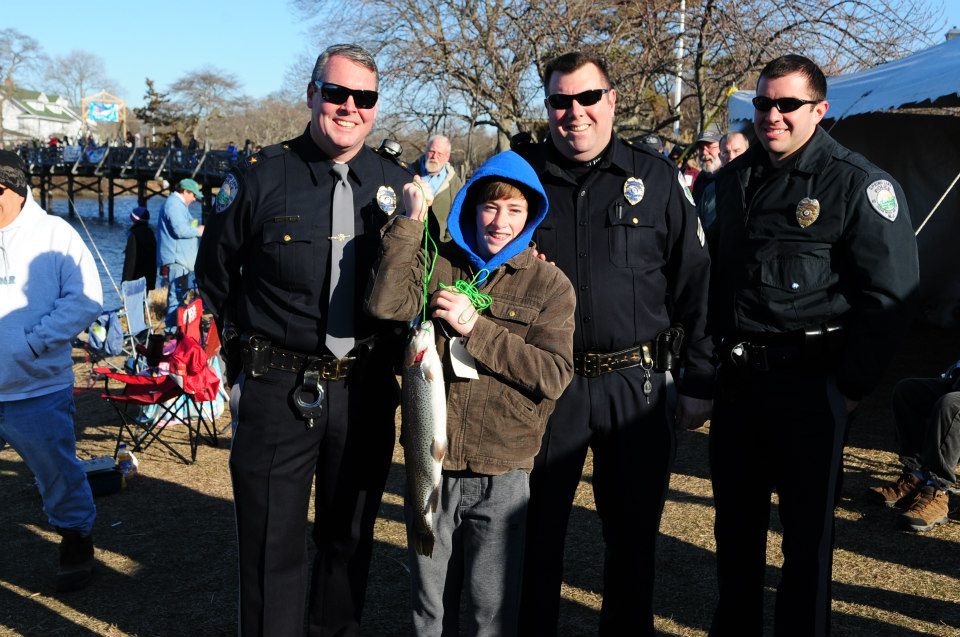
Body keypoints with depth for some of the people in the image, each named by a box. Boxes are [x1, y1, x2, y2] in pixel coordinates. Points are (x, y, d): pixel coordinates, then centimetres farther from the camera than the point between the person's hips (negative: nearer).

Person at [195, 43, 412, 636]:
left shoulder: (399, 184, 2)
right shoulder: (261, 175, -5)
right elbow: (215, 269, 7)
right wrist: (251, 339, 6)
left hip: (368, 391, 3)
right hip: (278, 389, -2)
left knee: (351, 538, 18)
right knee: (273, 546, 7)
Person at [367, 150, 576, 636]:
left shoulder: (550, 284, -2)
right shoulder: (438, 264, 2)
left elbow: (553, 374, -12)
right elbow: (385, 304, -16)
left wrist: (475, 328, -17)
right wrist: (412, 220, -14)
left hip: (502, 476, -2)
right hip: (431, 466, 2)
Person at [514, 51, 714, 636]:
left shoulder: (656, 177, 2)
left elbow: (695, 281, 3)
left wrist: (701, 379, 1)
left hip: (636, 384, 0)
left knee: (634, 532, 14)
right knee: (537, 528, 12)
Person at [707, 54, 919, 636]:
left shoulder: (860, 185, -8)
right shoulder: (736, 178, 10)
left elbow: (889, 297, -11)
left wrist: (849, 387, -12)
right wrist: (715, 352, 13)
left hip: (808, 383, -6)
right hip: (737, 377, 6)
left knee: (807, 531, 8)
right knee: (735, 522, 17)